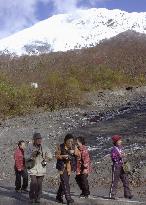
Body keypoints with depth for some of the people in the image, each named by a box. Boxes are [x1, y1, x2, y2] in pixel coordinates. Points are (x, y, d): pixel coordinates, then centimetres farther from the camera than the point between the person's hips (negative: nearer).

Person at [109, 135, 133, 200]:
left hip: (122, 166, 8)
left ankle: (127, 194, 16)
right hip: (116, 166, -8)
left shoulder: (121, 147, 11)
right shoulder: (114, 149, -12)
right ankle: (112, 195, 5)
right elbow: (113, 158, -17)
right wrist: (120, 156, -25)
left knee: (125, 180, 8)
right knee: (115, 181, -3)